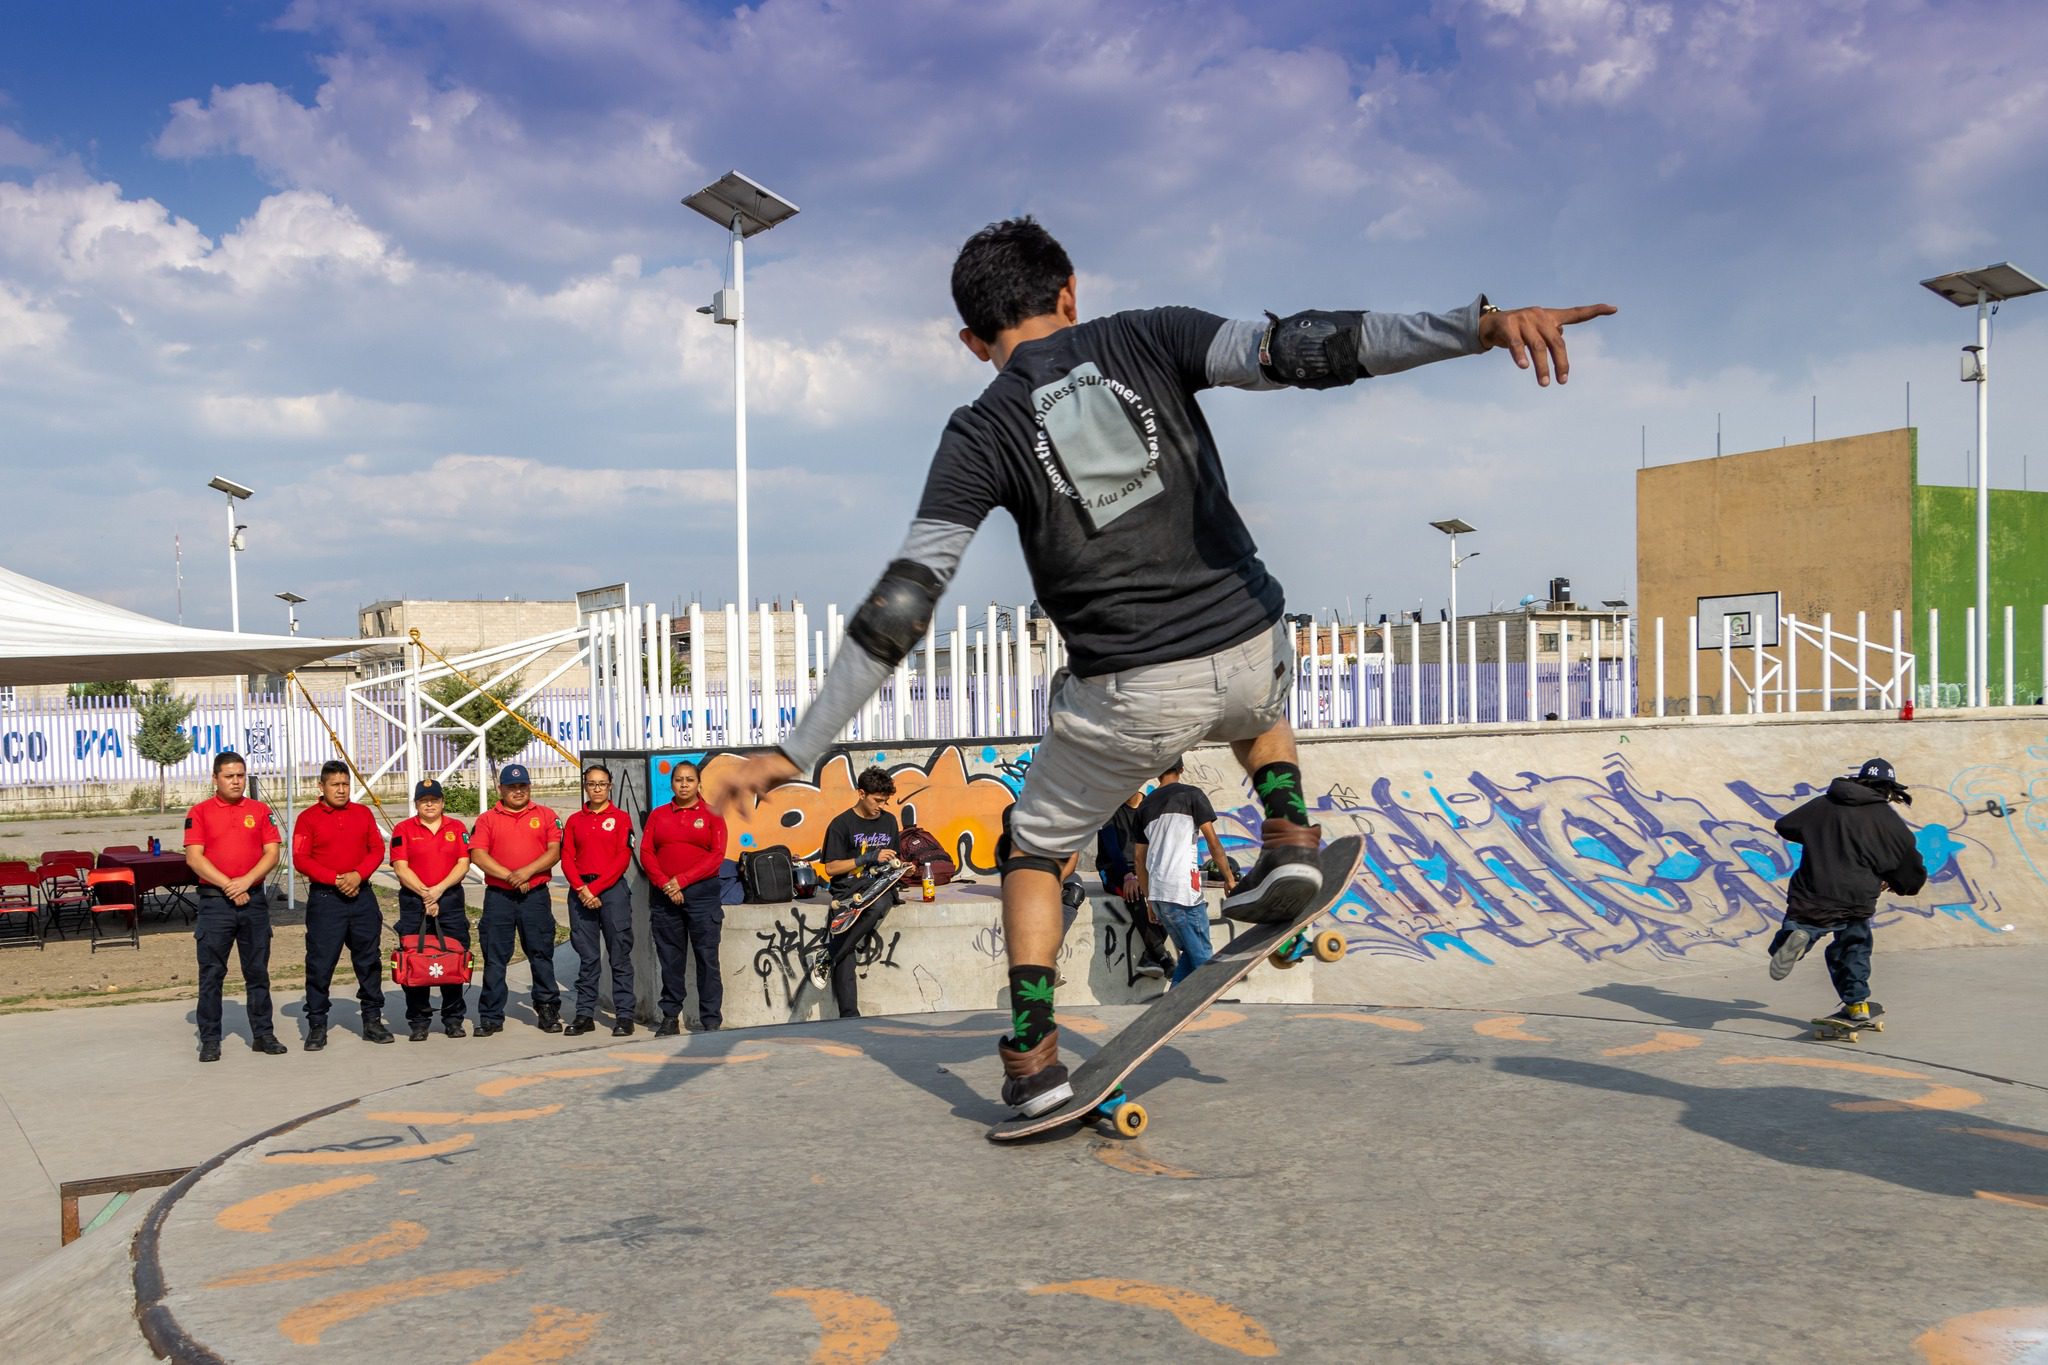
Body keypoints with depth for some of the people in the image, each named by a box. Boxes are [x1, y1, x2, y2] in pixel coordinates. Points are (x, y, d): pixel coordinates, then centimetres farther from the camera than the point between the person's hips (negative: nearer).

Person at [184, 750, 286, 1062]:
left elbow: (272, 853, 3)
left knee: (258, 971, 7)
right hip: (214, 900, -2)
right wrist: (228, 885, -13)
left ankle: (263, 1033, 15)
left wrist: (246, 881, -12)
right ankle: (210, 1039, 8)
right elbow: (194, 858, -6)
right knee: (211, 973, 0)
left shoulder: (259, 811, 9)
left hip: (253, 898, 2)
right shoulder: (199, 813, 2)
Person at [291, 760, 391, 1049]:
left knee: (369, 960, 8)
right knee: (320, 963, -2)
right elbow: (300, 859, -6)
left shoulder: (363, 813, 10)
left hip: (361, 895, 3)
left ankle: (372, 1020, 17)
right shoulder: (308, 818, 0)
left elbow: (377, 849, 6)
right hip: (324, 897, -3)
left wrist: (358, 875, -11)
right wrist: (336, 879, -15)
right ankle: (316, 1026, 7)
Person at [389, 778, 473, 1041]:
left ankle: (454, 1019, 10)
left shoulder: (457, 828, 10)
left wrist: (439, 889, -11)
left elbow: (463, 864, 2)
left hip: (451, 901, 1)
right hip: (414, 902, -1)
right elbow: (400, 868, -3)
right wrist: (424, 892, -13)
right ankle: (418, 1022, 8)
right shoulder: (403, 829, 6)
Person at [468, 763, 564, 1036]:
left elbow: (555, 851, 0)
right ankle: (491, 1016, 9)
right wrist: (509, 876, -13)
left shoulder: (545, 815, 9)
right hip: (498, 897, 0)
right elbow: (478, 855, -3)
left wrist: (527, 871, -14)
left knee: (542, 955, 3)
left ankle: (548, 1011, 11)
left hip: (536, 895, 0)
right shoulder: (487, 819, 8)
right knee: (494, 957, 3)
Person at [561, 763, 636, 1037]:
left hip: (612, 889, -3)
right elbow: (567, 859, 6)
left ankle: (624, 1015, 0)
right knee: (586, 956, 5)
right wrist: (581, 889, -10)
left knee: (620, 955, -3)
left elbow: (623, 858, -4)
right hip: (580, 890, 3)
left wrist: (596, 887, -11)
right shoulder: (574, 820, 13)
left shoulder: (620, 818, 4)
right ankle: (584, 1014, 11)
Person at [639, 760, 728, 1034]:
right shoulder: (657, 815, 12)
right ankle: (670, 1017, 14)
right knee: (670, 959, 6)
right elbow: (646, 853, 5)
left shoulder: (711, 814, 4)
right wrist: (664, 883, -10)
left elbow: (717, 855, -4)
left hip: (702, 893, -2)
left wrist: (683, 880, -11)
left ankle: (711, 1021, 1)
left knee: (707, 958, -3)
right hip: (664, 896, 3)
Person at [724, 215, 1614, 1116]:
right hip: (1253, 650, 3)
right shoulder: (1148, 340, 3)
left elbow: (901, 604, -8)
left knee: (1033, 851, 22)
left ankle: (1032, 1058, 14)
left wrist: (797, 751, -6)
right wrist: (1481, 326, -21)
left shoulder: (980, 435, -1)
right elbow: (1292, 349, -14)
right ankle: (1288, 837, 18)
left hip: (1132, 695, -2)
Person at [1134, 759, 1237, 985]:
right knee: (1202, 957, -2)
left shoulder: (1146, 805, 17)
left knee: (1189, 954, 15)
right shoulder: (1192, 794, 2)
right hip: (1183, 889, -6)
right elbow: (1213, 842, -3)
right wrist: (1229, 878, 5)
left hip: (1157, 891, 6)